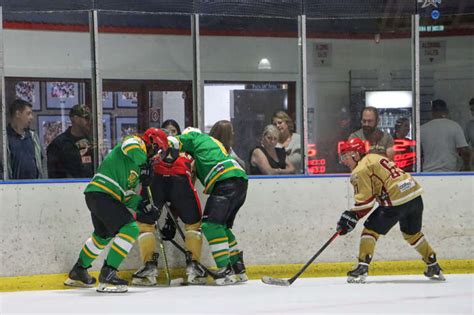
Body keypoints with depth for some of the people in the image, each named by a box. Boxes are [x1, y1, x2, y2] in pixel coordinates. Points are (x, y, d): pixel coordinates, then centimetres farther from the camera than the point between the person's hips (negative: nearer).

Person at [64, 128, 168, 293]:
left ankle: (77, 272, 46)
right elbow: (131, 147, -27)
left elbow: (127, 195, 23)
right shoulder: (136, 142, 0)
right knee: (130, 229, -18)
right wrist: (144, 166, -16)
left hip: (96, 195, 11)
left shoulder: (137, 165, 26)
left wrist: (142, 203, 8)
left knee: (103, 234, 30)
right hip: (101, 194, -11)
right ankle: (107, 274, -20)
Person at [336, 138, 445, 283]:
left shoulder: (360, 170, -4)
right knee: (412, 233, 27)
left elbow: (365, 200, -10)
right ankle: (433, 267, 32)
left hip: (396, 201, -9)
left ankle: (362, 268, -4)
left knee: (371, 229, 2)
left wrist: (351, 217, -2)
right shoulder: (374, 158, 25)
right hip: (416, 196, 9)